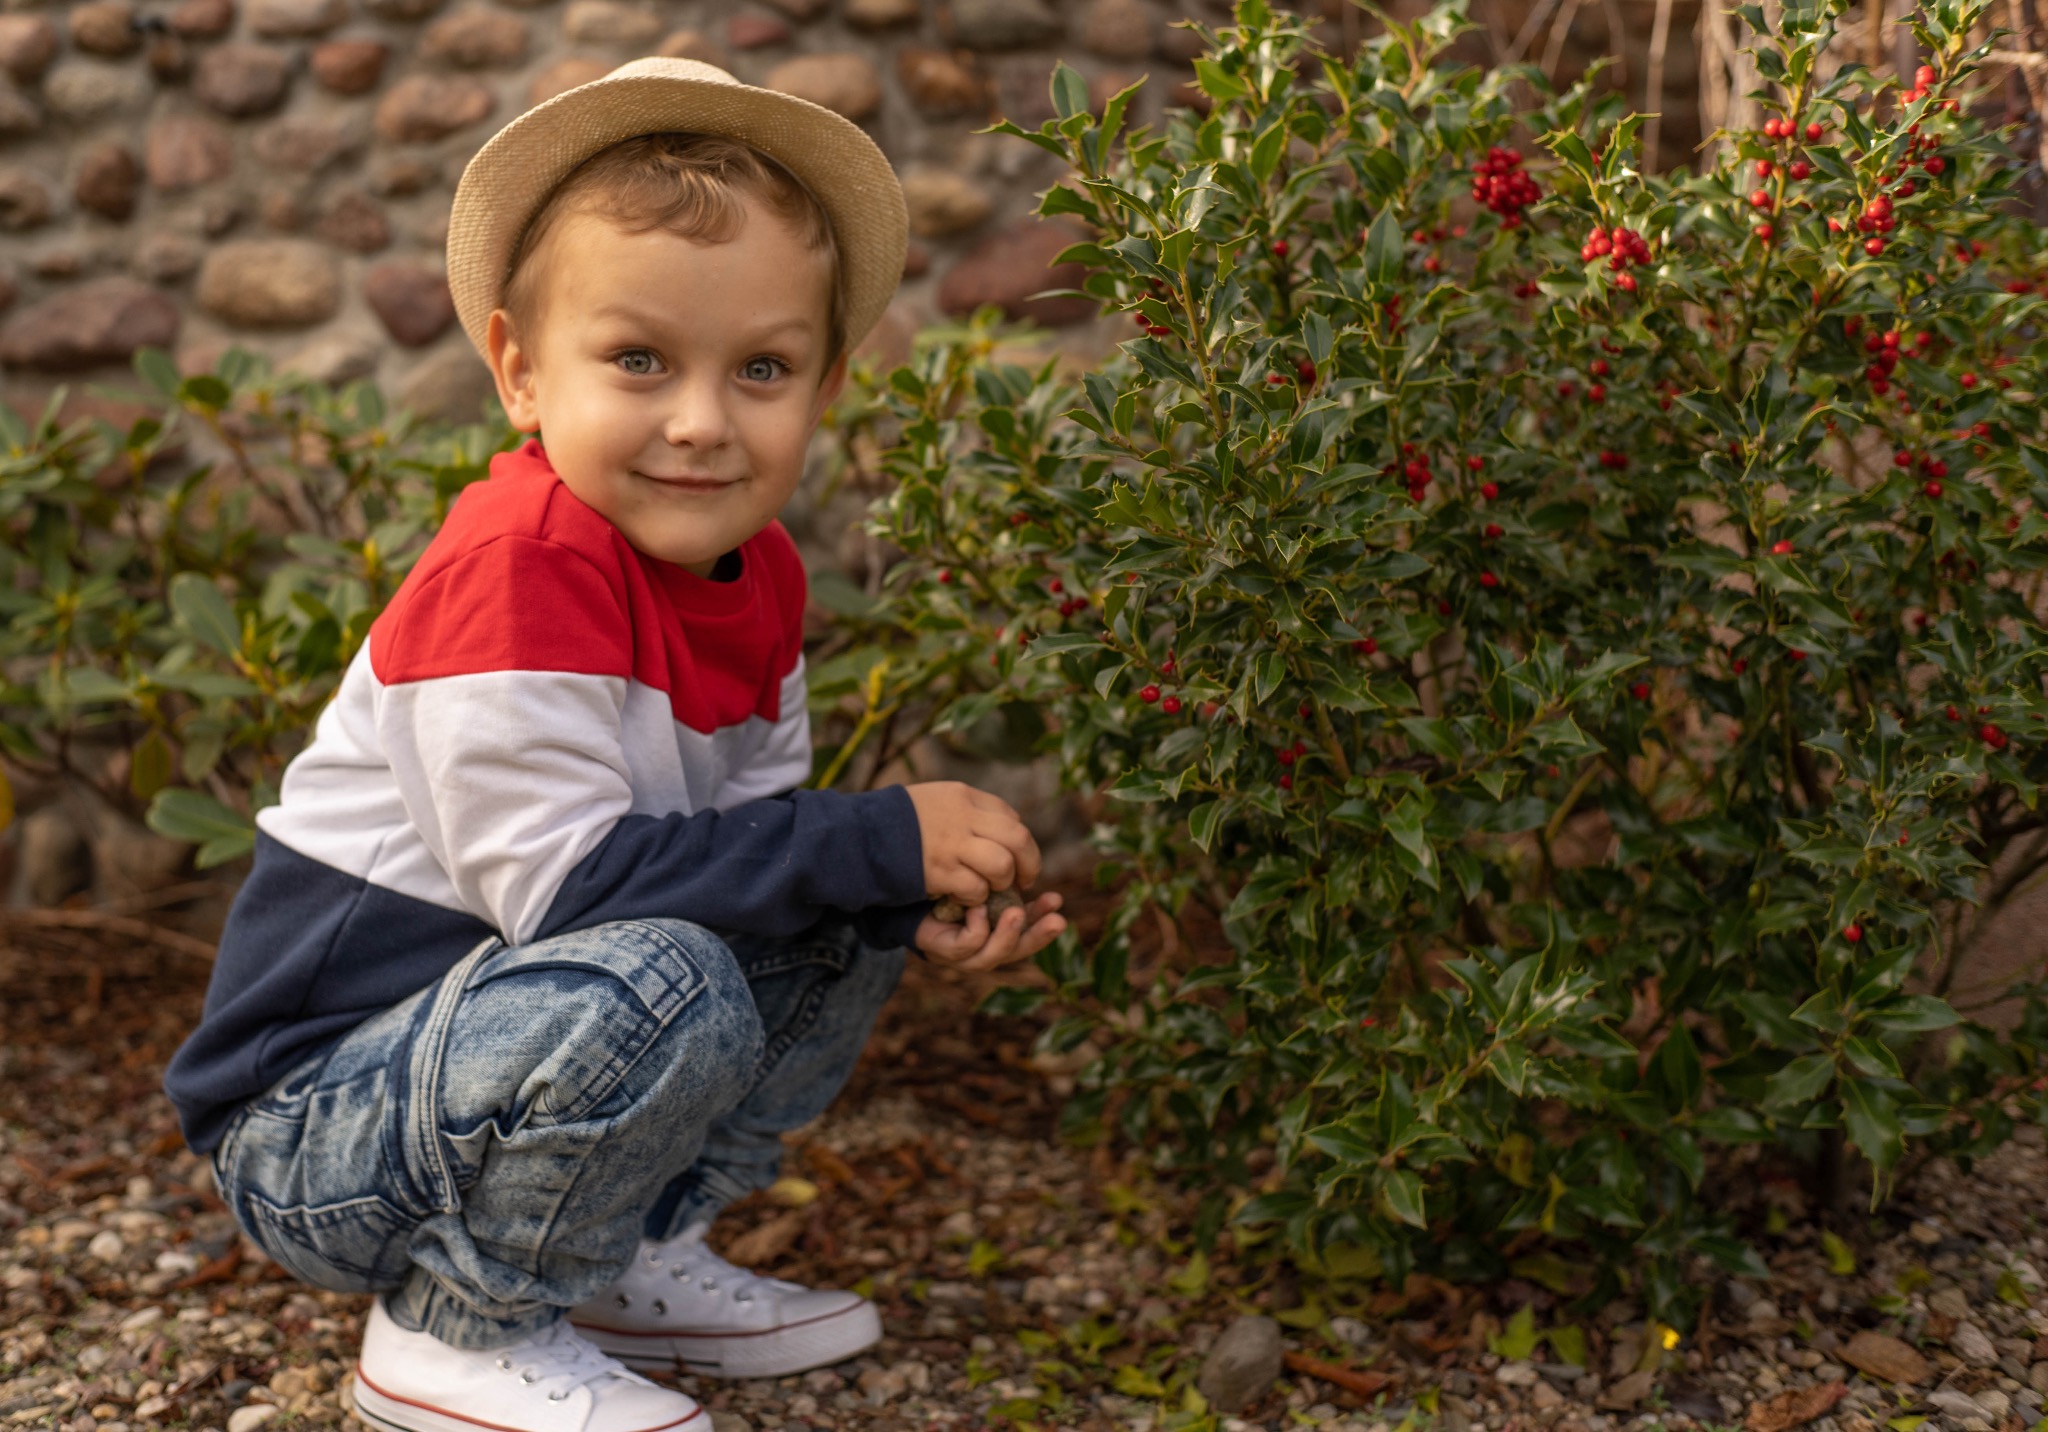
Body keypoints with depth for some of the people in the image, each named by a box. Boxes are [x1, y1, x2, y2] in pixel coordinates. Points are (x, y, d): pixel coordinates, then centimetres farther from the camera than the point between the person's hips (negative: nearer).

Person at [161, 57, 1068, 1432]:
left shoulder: (757, 571, 1)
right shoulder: (519, 565, -26)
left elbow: (753, 837, 5)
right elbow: (561, 880, -29)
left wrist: (922, 901, -14)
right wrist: (883, 841, -25)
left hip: (500, 1036, 8)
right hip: (313, 1125, -8)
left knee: (846, 929, 5)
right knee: (662, 982, -33)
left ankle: (631, 1257, 12)